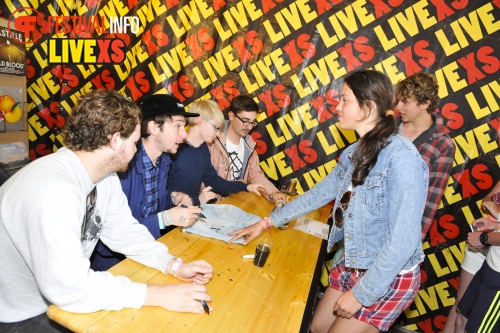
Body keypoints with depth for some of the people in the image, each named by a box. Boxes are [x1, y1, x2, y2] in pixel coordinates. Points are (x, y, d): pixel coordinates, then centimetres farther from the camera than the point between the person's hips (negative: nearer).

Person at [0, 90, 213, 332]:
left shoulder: (105, 176, -6)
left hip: (61, 294, 7)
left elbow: (124, 232, -1)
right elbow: (67, 286, -36)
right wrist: (159, 295, -31)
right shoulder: (54, 190, -35)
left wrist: (174, 265, -14)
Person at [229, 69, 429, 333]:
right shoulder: (355, 153, -1)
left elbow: (404, 240, -25)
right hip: (352, 267, 7)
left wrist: (361, 294, -17)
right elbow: (319, 193, 9)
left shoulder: (402, 157, -25)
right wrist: (266, 223, 11)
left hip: (388, 278, -7)